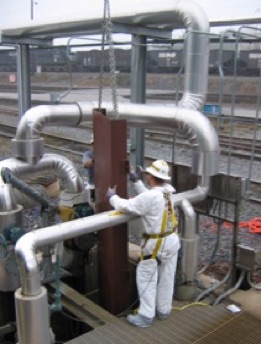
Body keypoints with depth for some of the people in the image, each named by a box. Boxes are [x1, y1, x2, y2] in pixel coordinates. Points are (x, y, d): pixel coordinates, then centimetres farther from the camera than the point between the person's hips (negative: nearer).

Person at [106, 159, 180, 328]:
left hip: (156, 244, -8)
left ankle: (146, 316, 12)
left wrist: (112, 197, -3)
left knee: (146, 278, 6)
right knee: (166, 278, 17)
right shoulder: (167, 191, -1)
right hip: (172, 239, 8)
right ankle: (164, 310, 31)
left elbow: (125, 206, -21)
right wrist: (136, 181, 17)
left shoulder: (151, 197, -26)